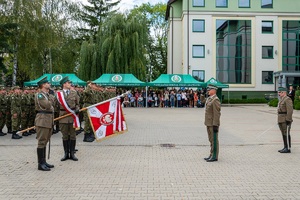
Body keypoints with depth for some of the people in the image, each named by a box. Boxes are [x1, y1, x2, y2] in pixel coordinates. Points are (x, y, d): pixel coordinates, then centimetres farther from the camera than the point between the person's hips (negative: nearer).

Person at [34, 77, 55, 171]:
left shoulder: (47, 95, 18)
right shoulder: (39, 95, -10)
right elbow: (47, 105, -20)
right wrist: (52, 99, -6)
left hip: (48, 120, 9)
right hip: (42, 120, -9)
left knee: (44, 142, 13)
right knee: (41, 142, -4)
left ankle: (43, 162, 21)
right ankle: (40, 164, 1)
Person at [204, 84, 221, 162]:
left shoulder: (215, 100, -17)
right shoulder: (209, 99, 14)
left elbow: (217, 113, -20)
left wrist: (215, 125, -22)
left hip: (213, 124, -10)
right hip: (209, 123, 10)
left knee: (214, 140, -2)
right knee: (211, 140, 14)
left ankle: (214, 156, 6)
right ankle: (212, 155, 22)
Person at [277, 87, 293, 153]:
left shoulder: (288, 99, -14)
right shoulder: (282, 100, 16)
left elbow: (290, 111, -20)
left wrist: (288, 120, -23)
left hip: (286, 120, -9)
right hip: (281, 120, 9)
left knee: (286, 134, -6)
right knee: (284, 134, 10)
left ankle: (288, 148, -1)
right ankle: (285, 147, 15)